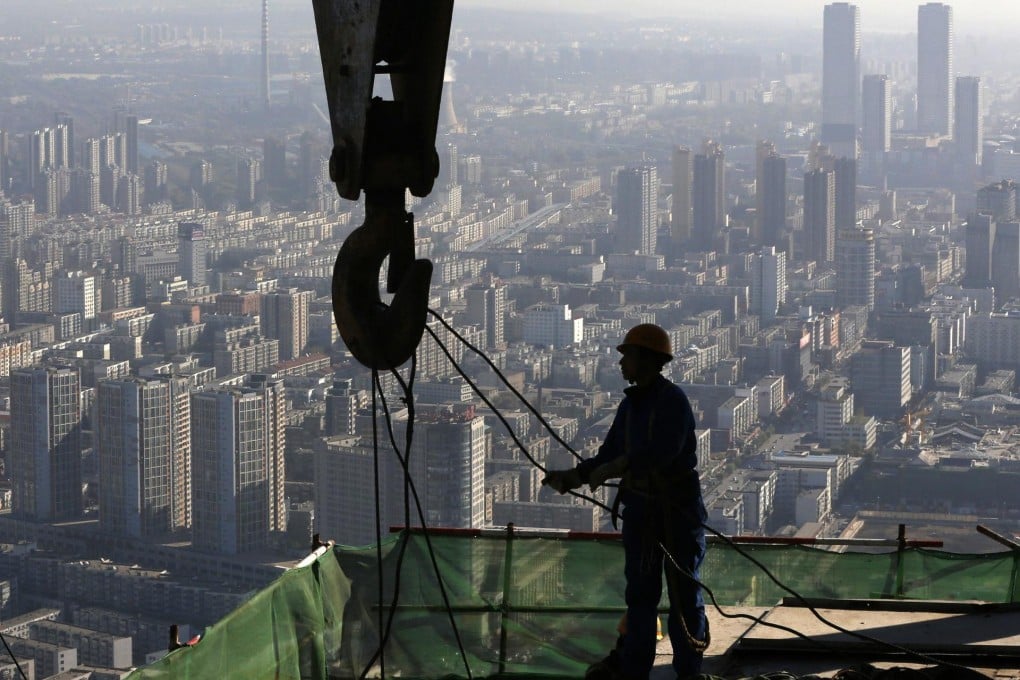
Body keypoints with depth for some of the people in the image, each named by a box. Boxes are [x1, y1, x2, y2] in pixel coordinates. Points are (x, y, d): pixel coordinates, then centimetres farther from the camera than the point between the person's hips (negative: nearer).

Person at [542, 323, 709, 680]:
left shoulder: (673, 400, -16)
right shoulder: (631, 404, 9)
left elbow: (664, 449, -31)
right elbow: (610, 455, 11)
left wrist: (617, 466, -34)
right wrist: (574, 475, -3)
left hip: (678, 508, -7)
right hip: (640, 507, 7)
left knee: (684, 594, 0)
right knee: (640, 593, 10)